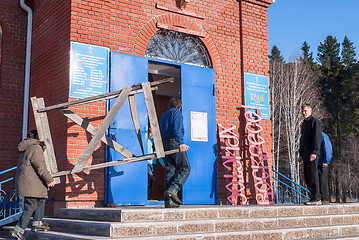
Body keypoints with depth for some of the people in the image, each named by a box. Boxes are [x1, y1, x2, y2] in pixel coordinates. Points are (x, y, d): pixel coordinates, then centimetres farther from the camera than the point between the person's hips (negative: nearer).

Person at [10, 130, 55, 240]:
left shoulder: (27, 149, 20)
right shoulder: (36, 148, -13)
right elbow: (40, 167, -17)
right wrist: (49, 180, -10)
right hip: (30, 183, -10)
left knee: (40, 201, 19)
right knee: (31, 205, -10)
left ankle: (37, 224, 23)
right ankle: (18, 230, -11)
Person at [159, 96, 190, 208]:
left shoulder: (163, 116, 25)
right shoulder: (177, 113, 2)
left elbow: (160, 133, 23)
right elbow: (177, 129, -14)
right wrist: (181, 143, -22)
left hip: (165, 144, 8)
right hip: (175, 142, -8)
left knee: (169, 171, 4)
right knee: (185, 168, -5)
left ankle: (169, 201, 1)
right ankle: (172, 189, -23)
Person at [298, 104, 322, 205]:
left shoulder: (315, 121, -5)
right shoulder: (304, 123, 22)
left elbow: (317, 138, -13)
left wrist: (314, 152, -21)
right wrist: (301, 154, 20)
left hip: (312, 152, -9)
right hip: (305, 152, 9)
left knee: (313, 174, -10)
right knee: (307, 176, 7)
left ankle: (316, 199, -7)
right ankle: (313, 197, 12)